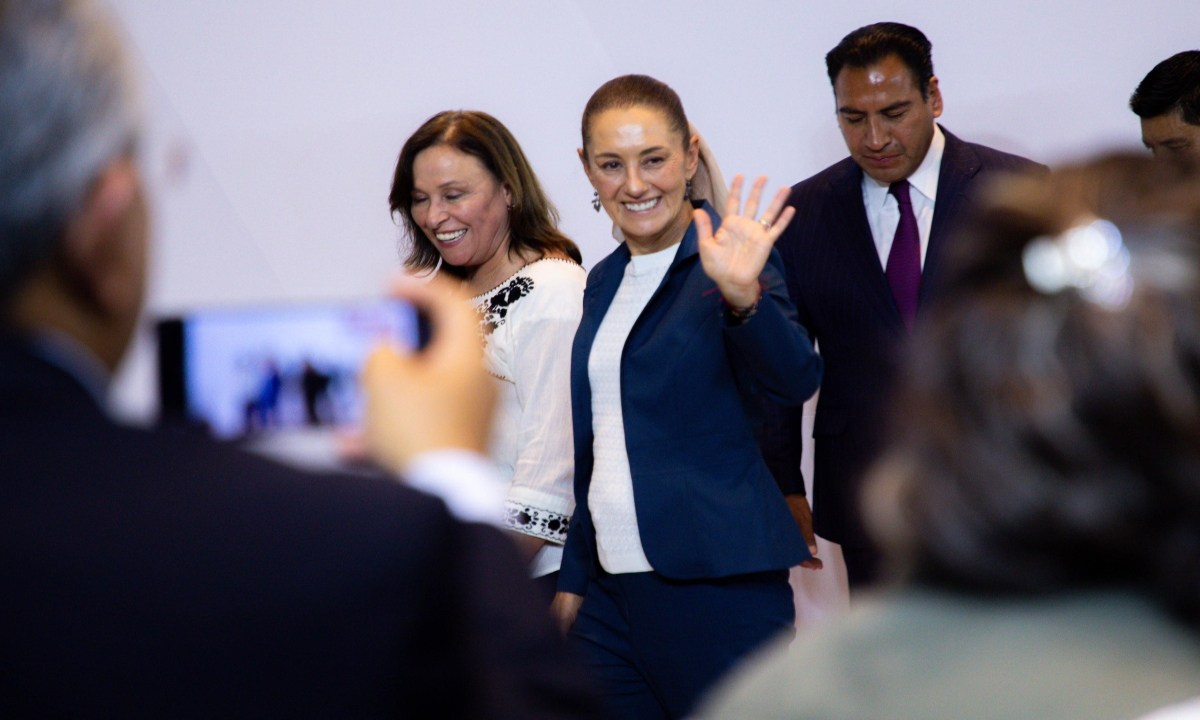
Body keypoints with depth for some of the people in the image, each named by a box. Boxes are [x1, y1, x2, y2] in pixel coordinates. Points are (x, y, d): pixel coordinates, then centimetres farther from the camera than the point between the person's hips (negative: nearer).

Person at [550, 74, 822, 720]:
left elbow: (795, 381, -23)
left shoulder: (727, 253, -6)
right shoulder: (605, 282, 13)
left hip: (716, 590, -6)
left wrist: (742, 296, -40)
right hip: (612, 592, 6)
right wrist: (574, 578, 20)